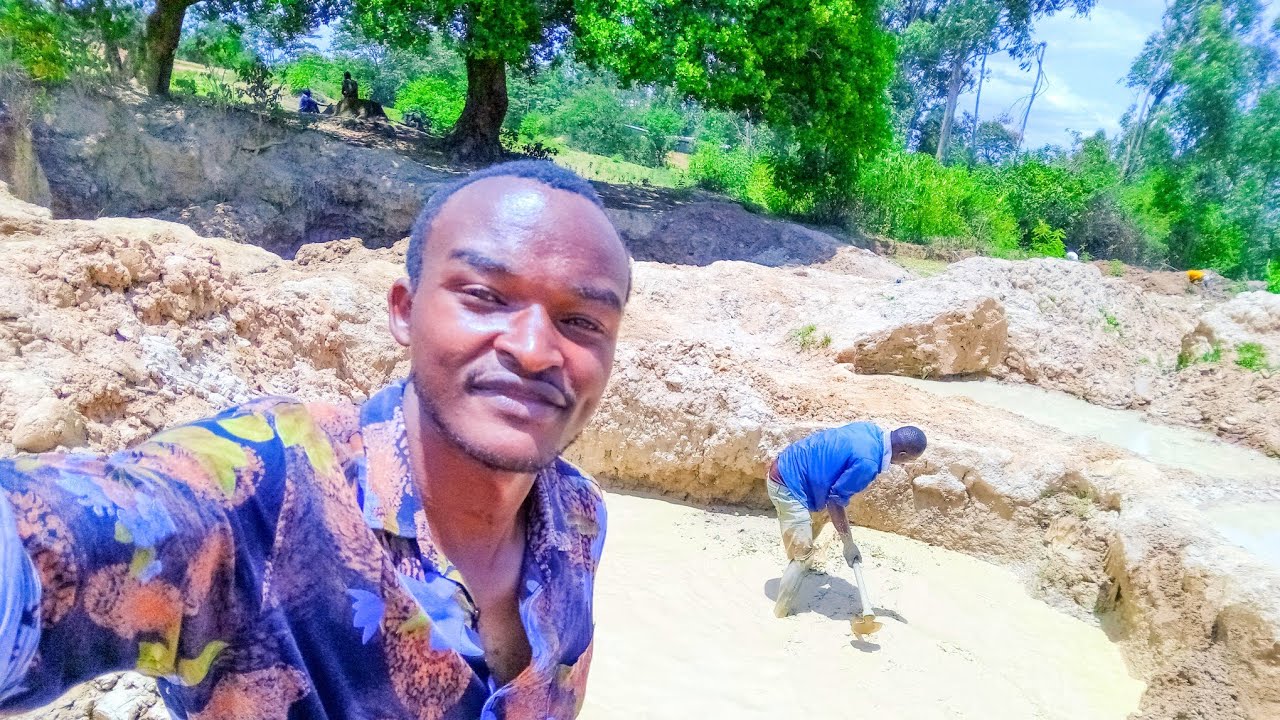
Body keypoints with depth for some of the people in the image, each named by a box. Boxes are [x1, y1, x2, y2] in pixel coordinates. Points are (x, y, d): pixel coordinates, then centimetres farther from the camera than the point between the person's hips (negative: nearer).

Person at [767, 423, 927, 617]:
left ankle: (805, 561, 55)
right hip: (787, 483, -10)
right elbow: (835, 501, -20)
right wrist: (849, 544, -10)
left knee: (822, 513, 33)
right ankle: (780, 614, 3)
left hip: (789, 467, 10)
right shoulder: (867, 463, -26)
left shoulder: (872, 430, 0)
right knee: (802, 553, -6)